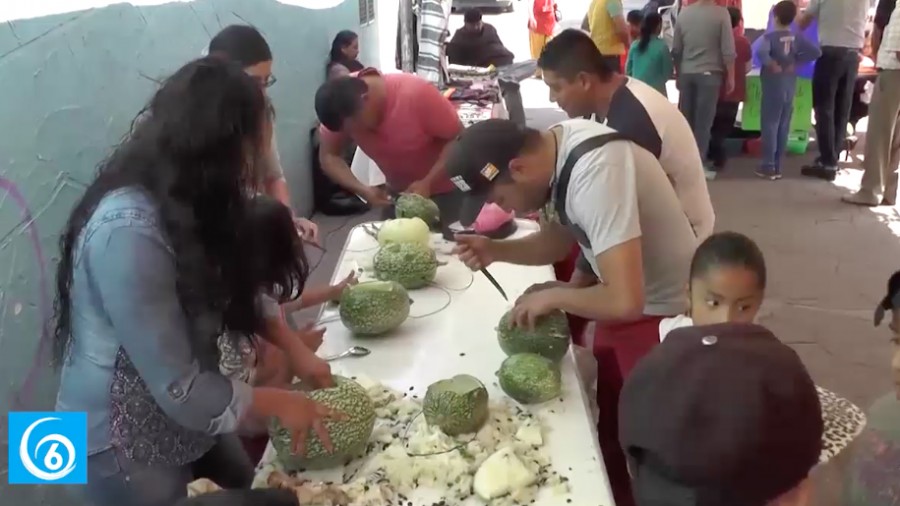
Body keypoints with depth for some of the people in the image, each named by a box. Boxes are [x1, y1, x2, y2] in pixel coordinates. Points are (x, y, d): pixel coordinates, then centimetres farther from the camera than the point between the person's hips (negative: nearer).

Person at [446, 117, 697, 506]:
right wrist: (494, 250, -9)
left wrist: (552, 296, -22)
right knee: (611, 428, 24)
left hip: (665, 316, -9)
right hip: (624, 300, 9)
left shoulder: (594, 172, -34)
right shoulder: (554, 150, -8)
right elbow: (558, 240, 8)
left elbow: (625, 301, -39)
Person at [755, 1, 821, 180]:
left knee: (770, 126, 0)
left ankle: (768, 166, -1)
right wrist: (796, 62, 2)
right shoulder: (797, 37, 3)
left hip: (773, 86, -5)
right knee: (783, 128, 9)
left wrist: (771, 64, -19)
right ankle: (777, 167, 14)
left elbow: (760, 52, -32)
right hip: (790, 87, 5)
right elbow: (816, 52, 0)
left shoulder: (770, 36, -13)